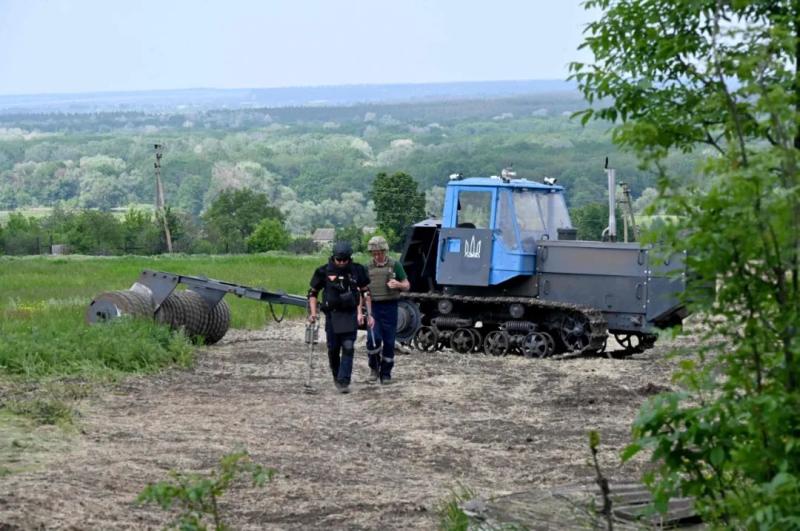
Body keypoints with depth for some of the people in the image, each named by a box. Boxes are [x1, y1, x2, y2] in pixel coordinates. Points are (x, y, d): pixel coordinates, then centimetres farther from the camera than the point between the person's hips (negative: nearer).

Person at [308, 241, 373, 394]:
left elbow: (365, 292, 10)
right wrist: (313, 312, -6)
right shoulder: (324, 272, -4)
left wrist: (369, 314, 6)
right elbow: (312, 292, 5)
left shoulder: (357, 270, 0)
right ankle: (336, 376, 29)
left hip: (350, 315, 0)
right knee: (333, 349, 7)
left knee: (348, 348, -10)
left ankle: (344, 381, -11)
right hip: (332, 315, 0)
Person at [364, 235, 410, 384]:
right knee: (373, 338, -14)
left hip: (390, 306, 0)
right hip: (373, 306, 1)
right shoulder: (368, 268, 9)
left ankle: (386, 373, 13)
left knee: (389, 341, 2)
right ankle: (374, 367, 9)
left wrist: (398, 285, -15)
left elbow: (407, 286, 7)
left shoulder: (395, 266, 4)